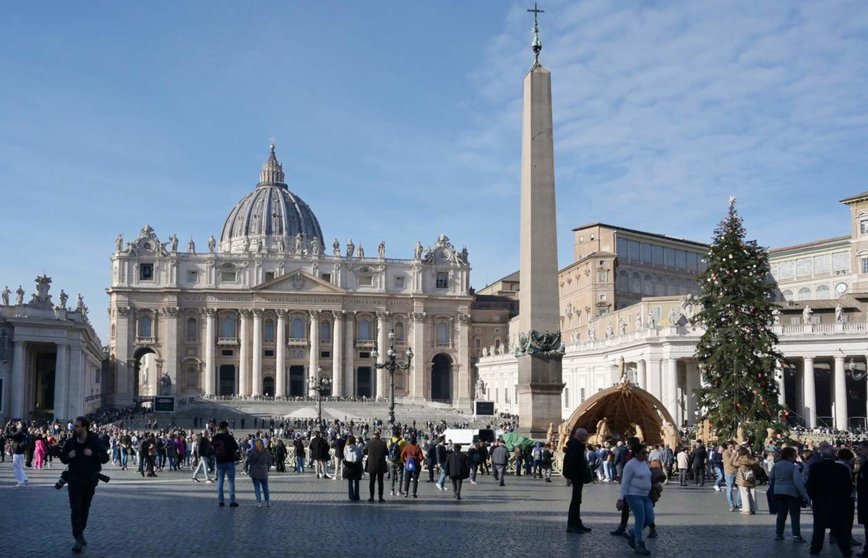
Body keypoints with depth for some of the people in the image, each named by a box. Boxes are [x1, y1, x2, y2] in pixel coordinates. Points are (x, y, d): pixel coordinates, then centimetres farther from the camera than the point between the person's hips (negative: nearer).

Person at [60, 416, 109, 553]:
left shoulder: (95, 440, -7)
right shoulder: (70, 441, -2)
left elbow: (105, 458, -9)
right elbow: (63, 458, 9)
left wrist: (93, 454, -25)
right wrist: (68, 456, -13)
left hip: (90, 480, 0)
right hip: (74, 479, 0)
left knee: (85, 508, 14)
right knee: (75, 509, -9)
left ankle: (80, 533, 32)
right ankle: (79, 538, -9)